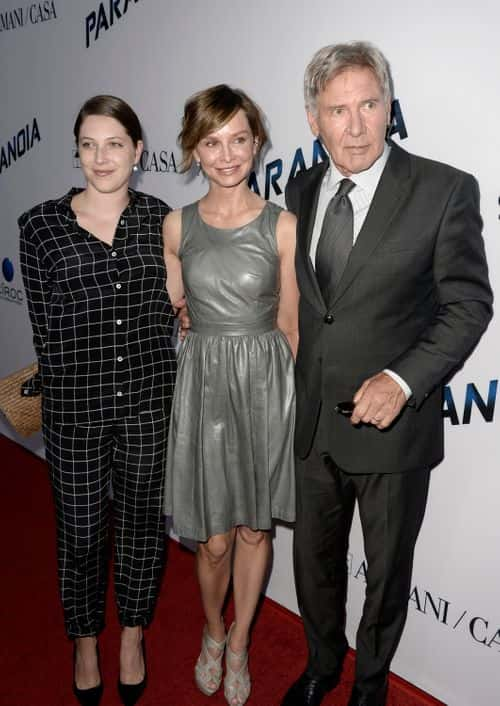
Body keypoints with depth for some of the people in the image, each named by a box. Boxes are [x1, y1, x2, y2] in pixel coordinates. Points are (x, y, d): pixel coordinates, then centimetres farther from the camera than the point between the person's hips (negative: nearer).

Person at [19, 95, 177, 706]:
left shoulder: (160, 220, 0)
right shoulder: (42, 225, -5)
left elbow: (166, 312, 6)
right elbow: (44, 324, -2)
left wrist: (142, 374, -3)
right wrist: (84, 380, -2)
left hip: (148, 402, 2)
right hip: (75, 409, -1)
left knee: (142, 523, 16)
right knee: (80, 531, 14)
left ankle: (133, 635, 42)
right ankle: (86, 642, 42)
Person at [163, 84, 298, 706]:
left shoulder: (282, 226, -5)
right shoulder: (176, 227, 0)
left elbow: (288, 324, 1)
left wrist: (290, 396, 5)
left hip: (265, 382, 0)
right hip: (203, 382, 1)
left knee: (254, 528, 14)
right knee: (214, 540, 7)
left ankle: (238, 644, 39)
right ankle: (212, 631, 40)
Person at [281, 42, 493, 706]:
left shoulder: (446, 190, -12)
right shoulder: (302, 190, 4)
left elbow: (468, 303, -11)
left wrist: (402, 379, -23)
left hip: (392, 423, -3)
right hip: (312, 421, 4)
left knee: (387, 572, 19)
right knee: (314, 561, 21)